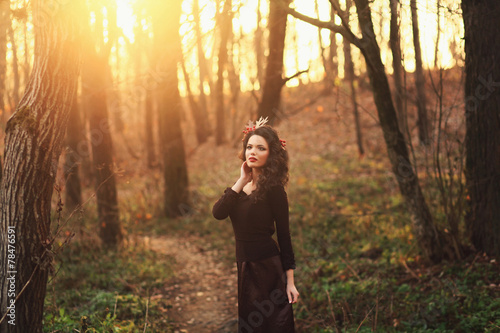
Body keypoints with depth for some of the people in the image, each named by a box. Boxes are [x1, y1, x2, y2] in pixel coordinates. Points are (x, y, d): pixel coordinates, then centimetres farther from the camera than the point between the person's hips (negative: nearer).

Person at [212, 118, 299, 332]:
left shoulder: (273, 189, -12)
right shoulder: (243, 186, 8)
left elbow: (283, 236, -11)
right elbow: (218, 213, -8)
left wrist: (289, 281, -13)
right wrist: (241, 182, -12)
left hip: (267, 266, -7)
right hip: (245, 266, 7)